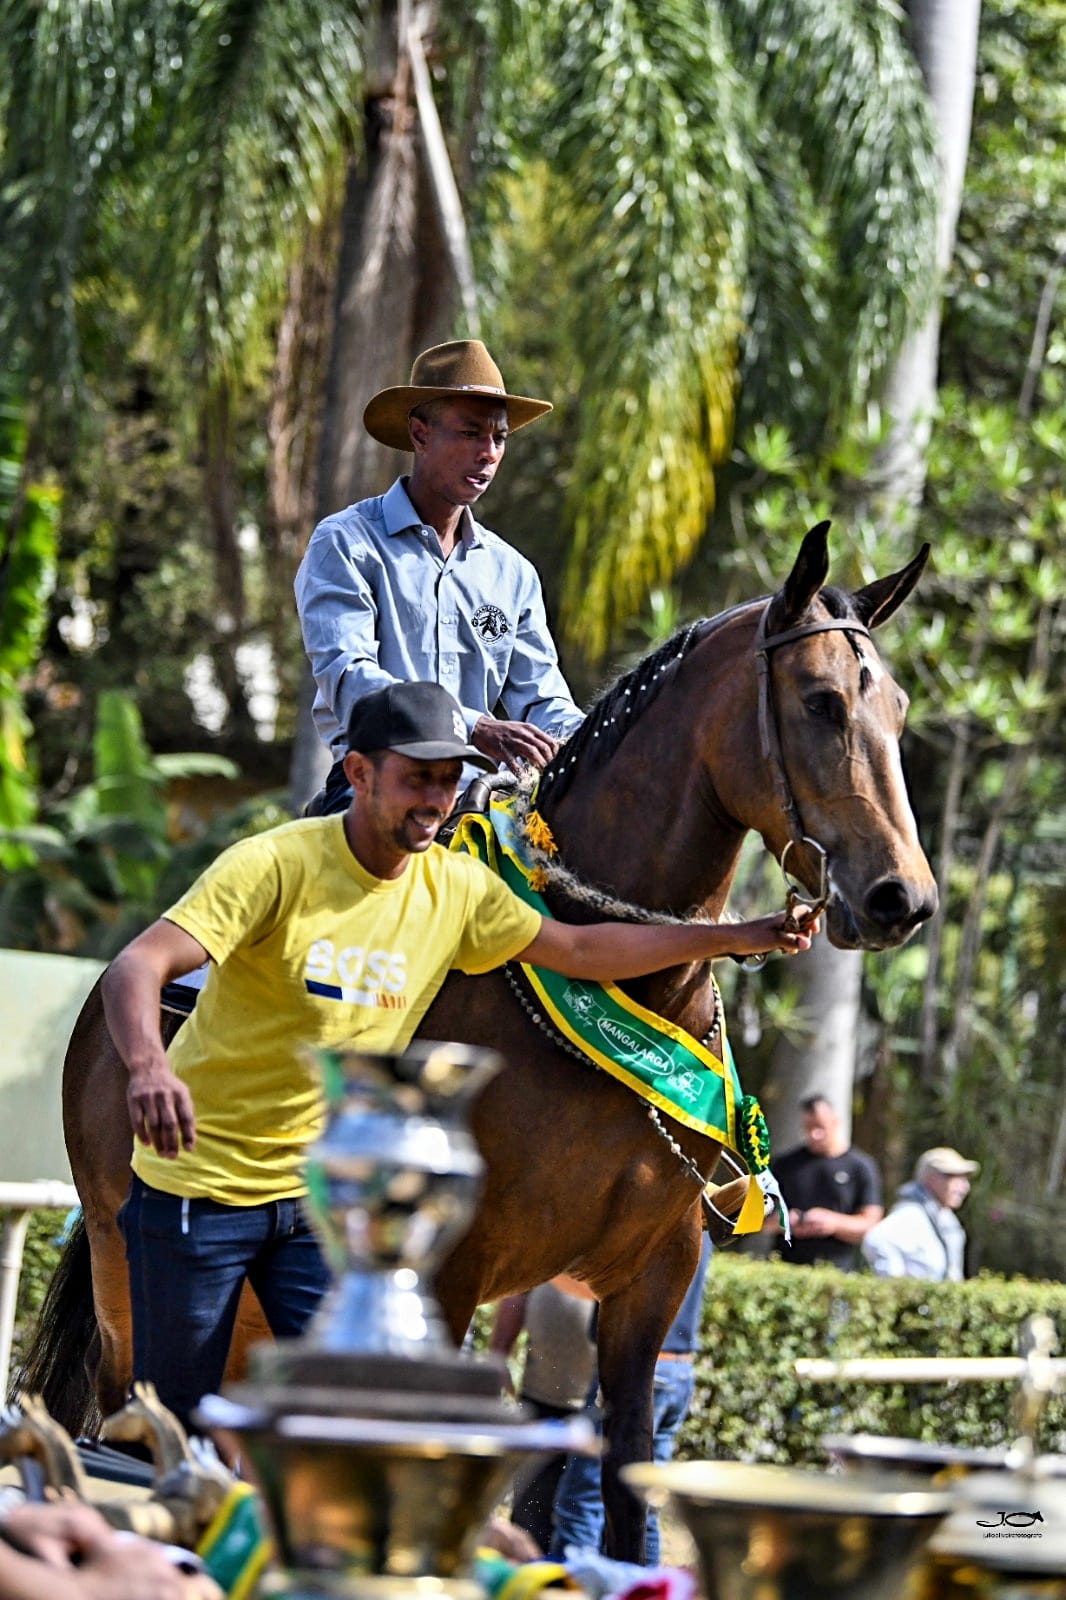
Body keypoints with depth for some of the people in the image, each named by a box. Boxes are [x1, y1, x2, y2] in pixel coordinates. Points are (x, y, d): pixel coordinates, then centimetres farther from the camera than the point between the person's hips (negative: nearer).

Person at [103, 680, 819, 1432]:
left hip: (323, 1197, 5)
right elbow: (137, 967, -29)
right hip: (201, 1186, -5)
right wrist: (150, 1067, -50)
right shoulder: (276, 865, -19)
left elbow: (581, 950, 10)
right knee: (177, 1429, 4)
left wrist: (736, 938, 4)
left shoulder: (457, 889, 0)